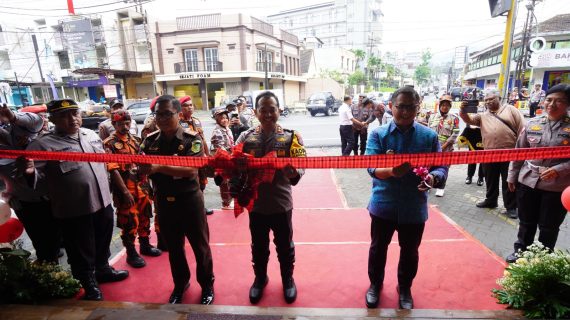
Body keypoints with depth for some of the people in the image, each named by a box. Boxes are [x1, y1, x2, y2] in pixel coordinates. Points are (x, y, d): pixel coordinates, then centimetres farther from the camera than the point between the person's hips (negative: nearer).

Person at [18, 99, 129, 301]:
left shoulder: (91, 135, 6)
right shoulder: (43, 145, -11)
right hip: (74, 211, -5)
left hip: (103, 203, 5)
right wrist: (29, 173, -35)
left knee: (103, 244, 25)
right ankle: (90, 286, 34)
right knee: (82, 254, 12)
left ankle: (103, 269, 49)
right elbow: (38, 181, -15)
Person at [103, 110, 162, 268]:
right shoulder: (109, 143, -11)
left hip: (140, 185, 6)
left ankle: (145, 245, 34)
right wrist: (125, 191, -21)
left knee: (145, 215, 16)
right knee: (129, 221, 3)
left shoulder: (134, 140, 9)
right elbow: (113, 170, -17)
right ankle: (131, 253, 19)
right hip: (124, 188, -6)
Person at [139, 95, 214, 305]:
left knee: (200, 245, 12)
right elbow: (141, 168, -2)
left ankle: (207, 285, 33)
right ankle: (180, 284, 42)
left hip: (190, 201, -4)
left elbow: (191, 169, -26)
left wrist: (159, 167, -37)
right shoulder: (150, 141, 0)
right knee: (173, 247, 20)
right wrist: (137, 171, -25)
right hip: (163, 202, 4)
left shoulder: (192, 139, -13)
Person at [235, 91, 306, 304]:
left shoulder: (291, 137, -6)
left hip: (281, 204, -1)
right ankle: (260, 278, 46)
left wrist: (294, 174, -36)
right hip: (256, 204, 2)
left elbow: (300, 165, -14)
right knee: (258, 246, 20)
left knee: (284, 246, 18)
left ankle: (288, 279, 43)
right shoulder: (246, 137, -2)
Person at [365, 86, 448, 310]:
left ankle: (405, 289, 44)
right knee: (378, 247, 15)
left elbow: (441, 167, -4)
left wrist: (433, 178, -28)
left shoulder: (429, 136, -3)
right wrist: (391, 171, -39)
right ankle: (375, 285, 41)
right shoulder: (378, 134, -7)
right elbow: (371, 167, -17)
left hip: (414, 207, 1)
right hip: (383, 205, -1)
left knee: (410, 251, 18)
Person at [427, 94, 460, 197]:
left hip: (446, 149, -2)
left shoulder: (454, 119, -1)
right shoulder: (432, 117, 8)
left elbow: (455, 134, -7)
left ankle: (440, 187, 18)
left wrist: (444, 146, -13)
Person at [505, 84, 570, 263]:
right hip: (527, 181, 2)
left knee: (549, 227, 11)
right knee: (526, 222, 16)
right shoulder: (532, 124, 2)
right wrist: (512, 176, 8)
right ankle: (520, 251, 34)